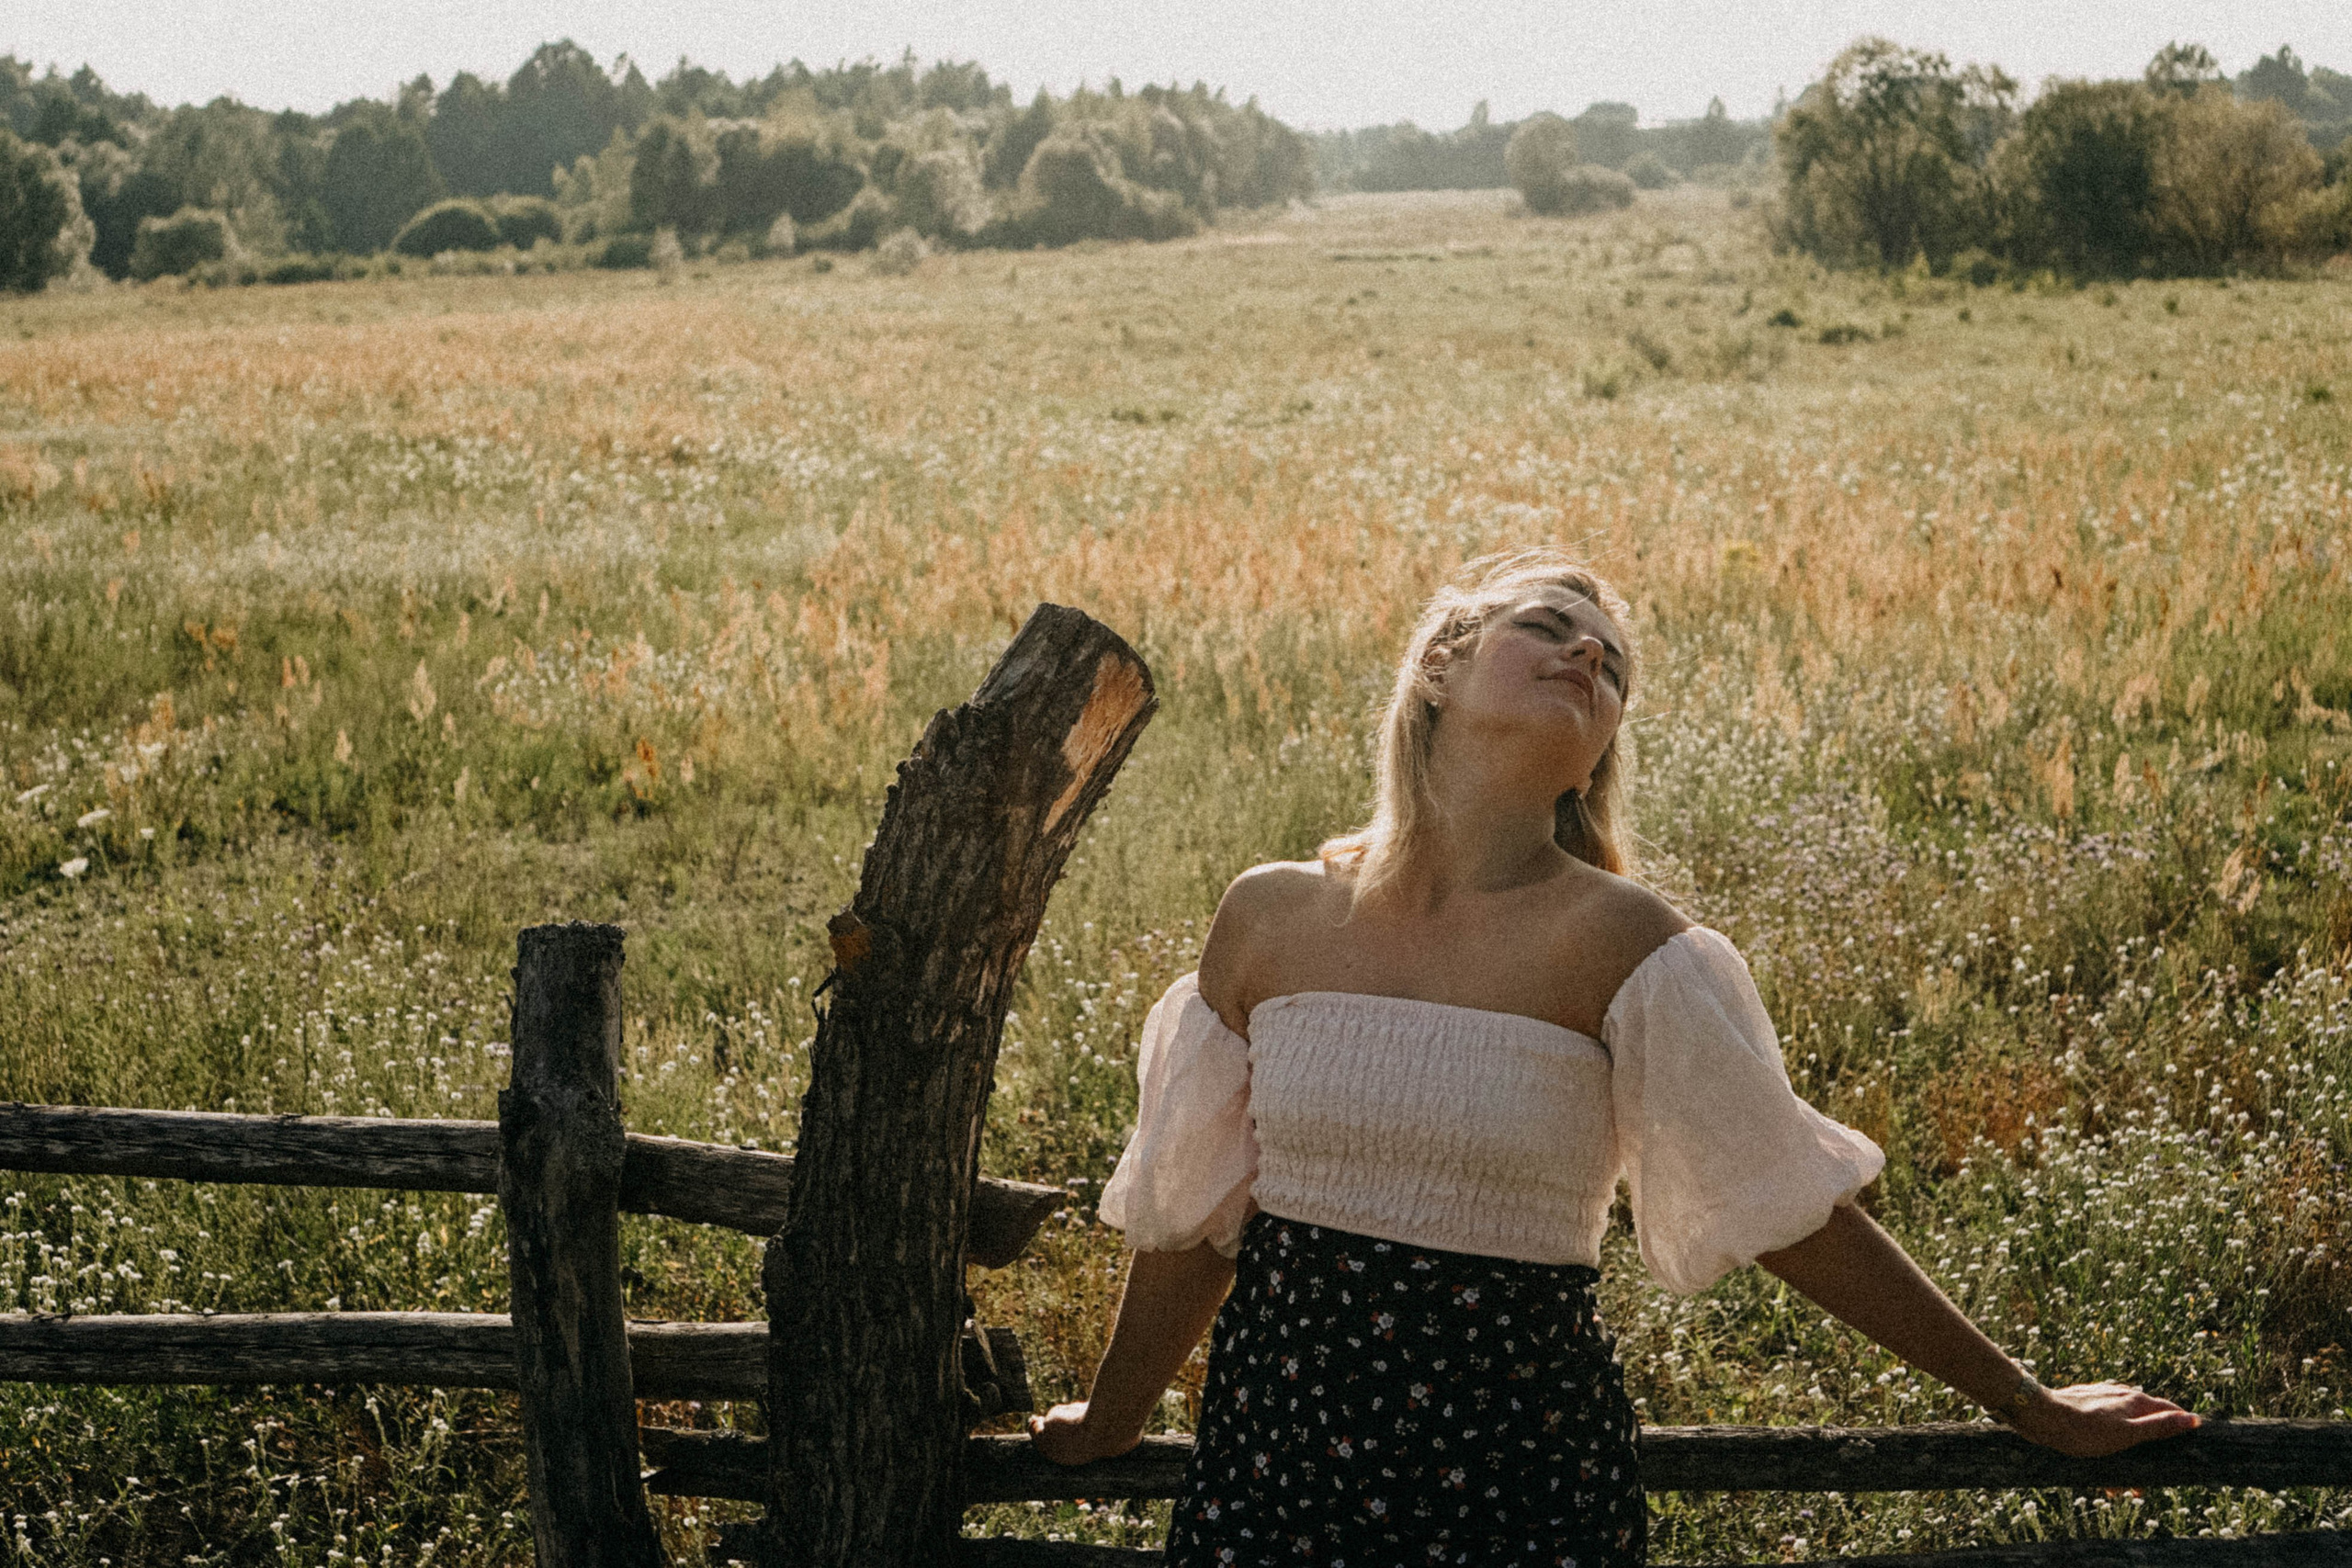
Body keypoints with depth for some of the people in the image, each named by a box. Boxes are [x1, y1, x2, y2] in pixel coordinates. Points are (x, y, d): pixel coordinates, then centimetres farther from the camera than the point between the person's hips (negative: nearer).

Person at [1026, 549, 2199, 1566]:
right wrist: (1109, 1424, 23)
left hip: (1518, 1472, -2)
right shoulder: (1273, 919, -2)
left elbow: (1787, 1208, -4)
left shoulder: (1610, 940, -11)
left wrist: (2024, 1407, 0)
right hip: (1271, 1451, 2)